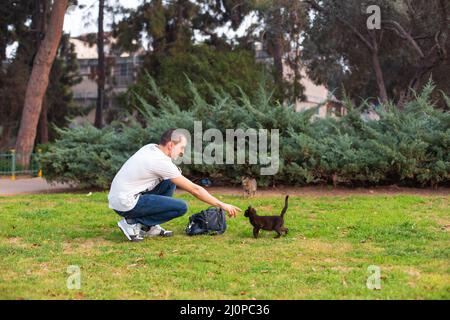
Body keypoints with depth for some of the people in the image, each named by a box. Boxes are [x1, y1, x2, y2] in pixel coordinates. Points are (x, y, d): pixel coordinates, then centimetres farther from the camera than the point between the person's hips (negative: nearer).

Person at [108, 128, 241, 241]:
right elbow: (194, 189, -14)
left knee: (169, 182, 15)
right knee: (181, 207, -12)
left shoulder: (151, 148, 7)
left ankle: (149, 227, 12)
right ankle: (133, 223, -8)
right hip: (126, 204, -9)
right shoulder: (161, 162, -18)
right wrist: (222, 205, -7)